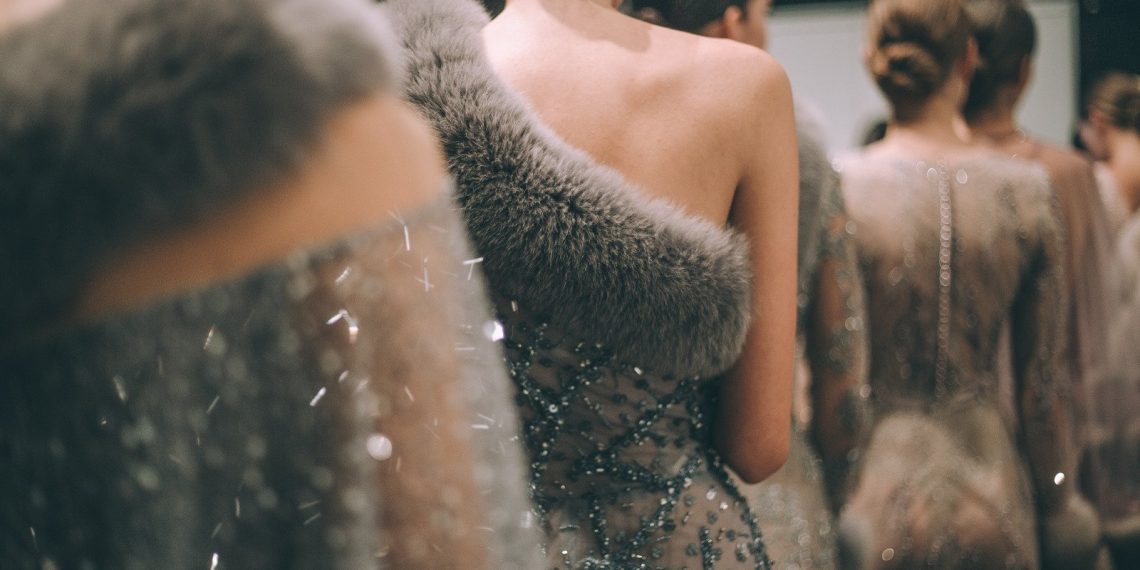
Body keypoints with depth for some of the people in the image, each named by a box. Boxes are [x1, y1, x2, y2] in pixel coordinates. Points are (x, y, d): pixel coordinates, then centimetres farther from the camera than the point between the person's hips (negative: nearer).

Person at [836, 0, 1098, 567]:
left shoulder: (838, 190, -10)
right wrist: (1057, 508, 14)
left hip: (878, 481, -2)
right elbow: (1044, 382, 2)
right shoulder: (1027, 191, -3)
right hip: (991, 490, 2)